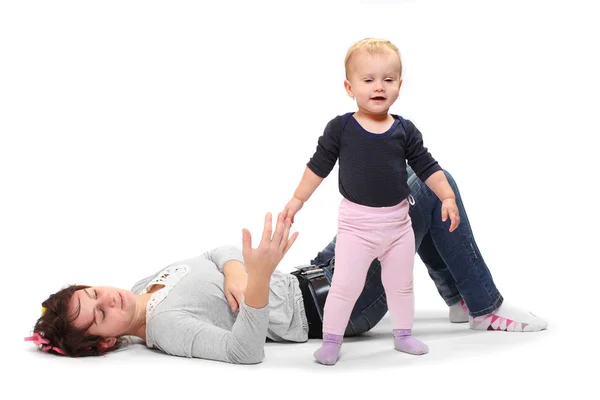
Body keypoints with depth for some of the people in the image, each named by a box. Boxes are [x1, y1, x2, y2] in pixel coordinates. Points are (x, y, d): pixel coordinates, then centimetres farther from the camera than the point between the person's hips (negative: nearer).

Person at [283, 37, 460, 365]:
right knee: (345, 285, -4)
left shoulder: (405, 131, -3)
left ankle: (403, 334, 33)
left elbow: (428, 167, 3)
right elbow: (318, 166, 1)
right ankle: (330, 341, 10)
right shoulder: (340, 128, -9)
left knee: (401, 284, 16)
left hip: (398, 222, 3)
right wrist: (298, 199, 4)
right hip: (356, 224, -3)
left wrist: (447, 197, -6)